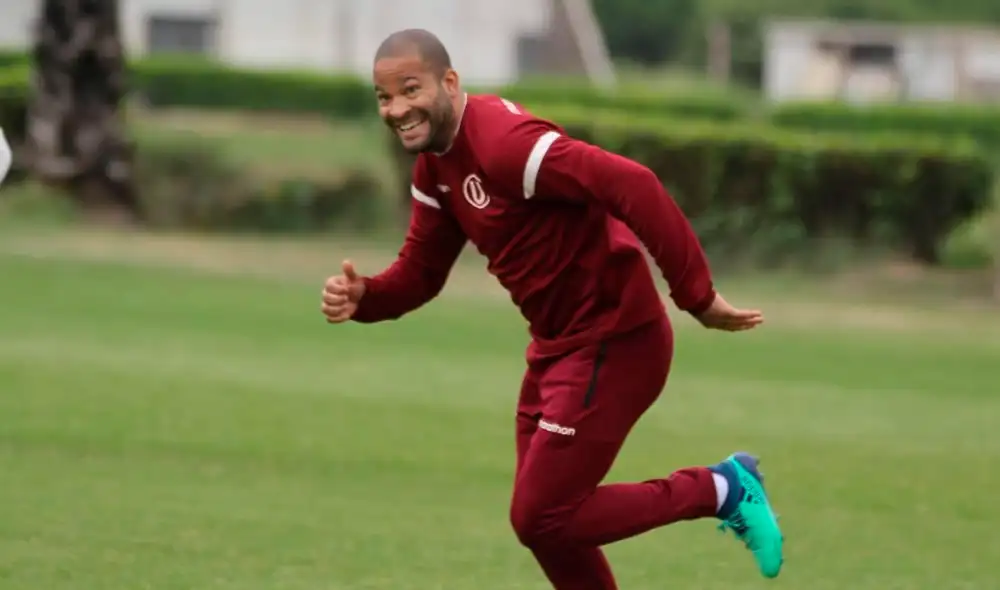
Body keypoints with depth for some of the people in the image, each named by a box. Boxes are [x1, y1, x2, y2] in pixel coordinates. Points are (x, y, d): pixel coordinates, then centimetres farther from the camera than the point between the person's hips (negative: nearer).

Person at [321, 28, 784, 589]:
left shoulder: (502, 142, -25)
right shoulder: (436, 163, 6)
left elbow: (634, 186, -31)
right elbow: (420, 273, 12)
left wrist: (698, 296, -28)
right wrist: (362, 297, -10)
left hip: (613, 343, -10)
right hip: (559, 347, 10)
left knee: (541, 518, -9)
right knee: (547, 520, 15)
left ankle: (719, 490, 4)